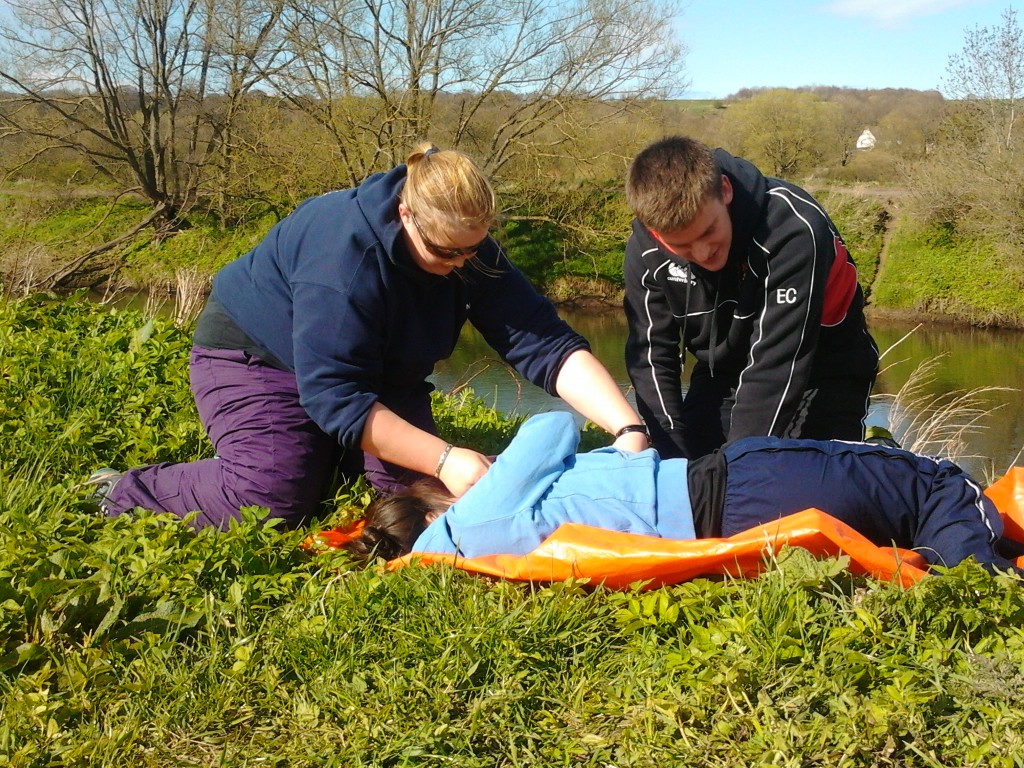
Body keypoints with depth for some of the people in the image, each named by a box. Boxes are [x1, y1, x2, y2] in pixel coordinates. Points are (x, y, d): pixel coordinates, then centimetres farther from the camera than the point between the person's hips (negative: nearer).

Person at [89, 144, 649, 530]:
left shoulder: (469, 251, -18)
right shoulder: (345, 253, -37)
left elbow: (546, 345, -23)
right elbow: (335, 395, -37)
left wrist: (627, 428, -36)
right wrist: (444, 459, -41)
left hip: (373, 369, 6)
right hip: (254, 353, -6)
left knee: (408, 482, -11)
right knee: (275, 497, -22)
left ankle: (324, 450, 17)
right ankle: (125, 491, -1)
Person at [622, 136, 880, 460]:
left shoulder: (794, 229, -32)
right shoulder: (645, 250, -17)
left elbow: (777, 362, -33)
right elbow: (651, 356, -9)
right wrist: (676, 460, -15)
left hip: (820, 374, -4)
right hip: (722, 375, 4)